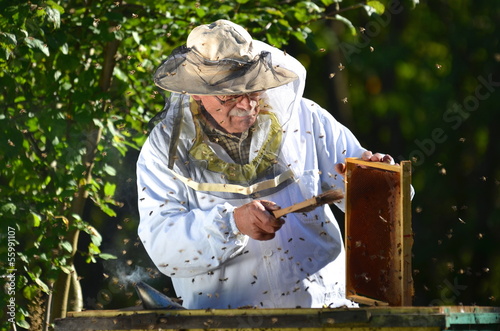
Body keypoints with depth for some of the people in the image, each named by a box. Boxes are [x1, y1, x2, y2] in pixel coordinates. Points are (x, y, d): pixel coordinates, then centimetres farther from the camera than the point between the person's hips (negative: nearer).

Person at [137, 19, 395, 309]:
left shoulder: (303, 119, 6)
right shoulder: (165, 149, 2)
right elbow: (161, 243, -9)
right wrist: (233, 223, -23)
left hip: (321, 305, 0)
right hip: (225, 314, 0)